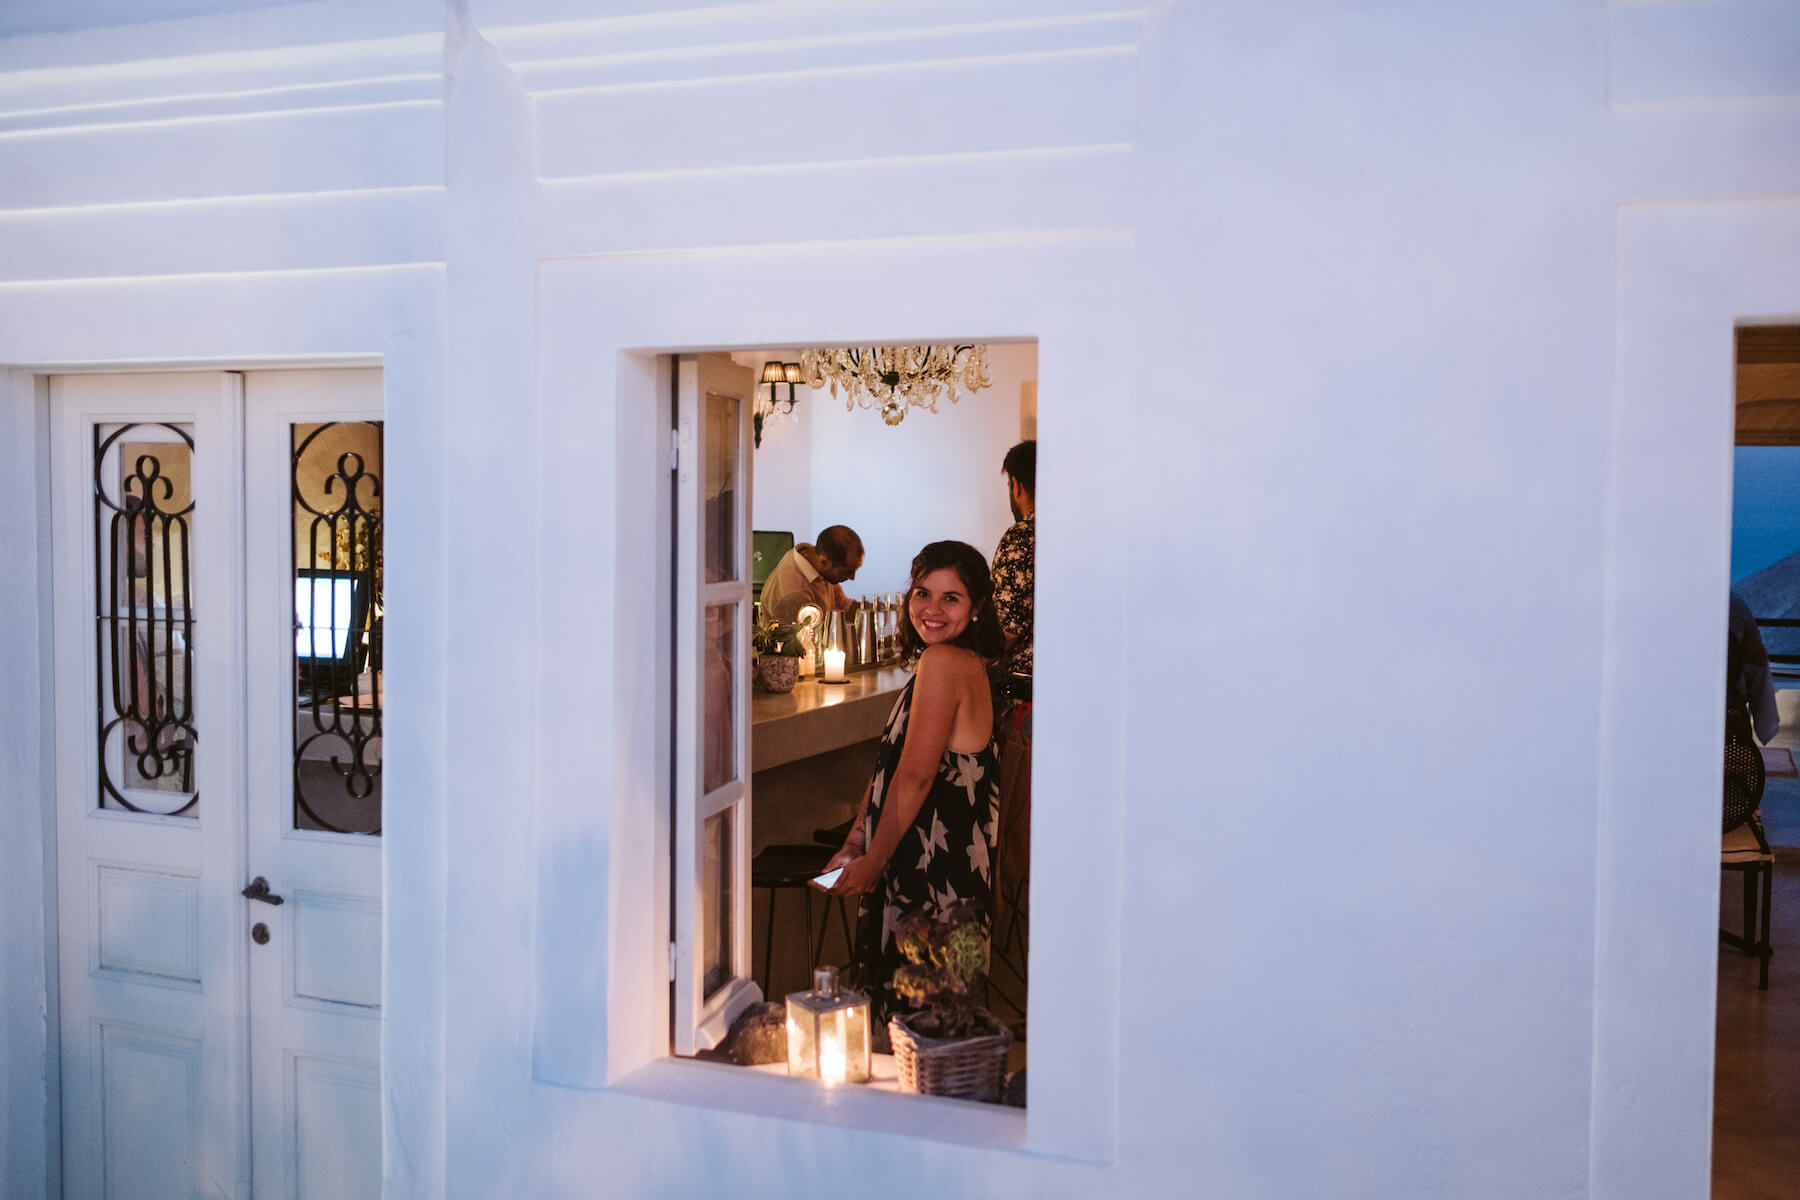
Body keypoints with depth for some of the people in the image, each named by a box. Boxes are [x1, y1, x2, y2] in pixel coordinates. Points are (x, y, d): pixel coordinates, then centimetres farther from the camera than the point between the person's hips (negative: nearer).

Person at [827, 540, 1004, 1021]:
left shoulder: (943, 662, -18)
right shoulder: (967, 664, 13)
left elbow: (915, 776, -18)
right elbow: (887, 770, 14)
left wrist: (871, 861, -9)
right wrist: (854, 846, 12)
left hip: (932, 873, -9)